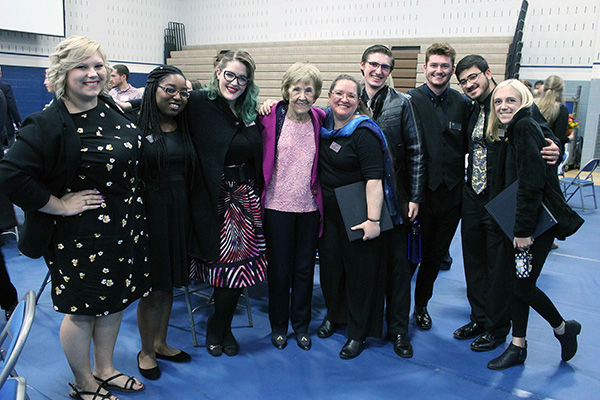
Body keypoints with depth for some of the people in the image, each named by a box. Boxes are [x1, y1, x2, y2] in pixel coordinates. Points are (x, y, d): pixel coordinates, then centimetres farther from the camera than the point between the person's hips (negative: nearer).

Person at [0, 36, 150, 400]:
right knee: (83, 310, 9)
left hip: (125, 228, 7)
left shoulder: (110, 108, 5)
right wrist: (60, 205, -22)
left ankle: (104, 370, 41)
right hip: (82, 235, -7)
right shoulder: (48, 123, -19)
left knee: (115, 301, 19)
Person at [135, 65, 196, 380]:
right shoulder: (135, 125, -8)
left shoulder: (185, 127, 8)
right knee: (152, 287, 5)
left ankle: (161, 343, 35)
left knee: (168, 284, 16)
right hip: (148, 211, -5)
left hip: (178, 212, 5)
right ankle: (146, 351, 27)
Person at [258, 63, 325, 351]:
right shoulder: (271, 117, -6)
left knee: (304, 269, 12)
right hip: (277, 205, -2)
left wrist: (322, 200, 5)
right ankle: (278, 325, 29)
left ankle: (301, 325, 31)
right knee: (279, 269, 9)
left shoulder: (320, 120, 1)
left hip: (309, 206, 2)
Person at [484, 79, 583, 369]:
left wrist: (524, 230, -22)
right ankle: (517, 347, 21)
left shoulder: (525, 127, -15)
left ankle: (563, 328, 25)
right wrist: (520, 228, 14)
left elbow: (532, 182, -23)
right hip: (525, 221, 9)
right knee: (517, 282, 11)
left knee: (523, 285, 0)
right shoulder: (516, 129, 13)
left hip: (538, 222, -9)